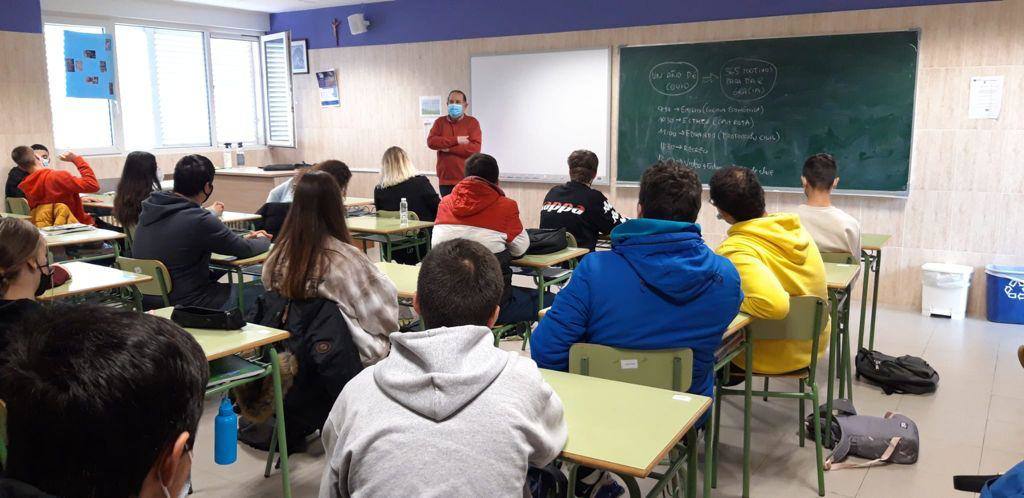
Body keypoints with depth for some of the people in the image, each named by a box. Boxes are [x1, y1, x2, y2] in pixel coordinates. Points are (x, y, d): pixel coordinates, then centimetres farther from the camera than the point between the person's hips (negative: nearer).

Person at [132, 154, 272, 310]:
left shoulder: (149, 209, 2)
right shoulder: (199, 221, -23)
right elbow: (245, 250, -10)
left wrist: (243, 239, 22)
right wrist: (264, 240, 12)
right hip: (186, 304, -8)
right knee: (260, 290, 1)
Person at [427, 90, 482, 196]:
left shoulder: (472, 122, 1)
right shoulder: (440, 122, 10)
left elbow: (475, 148, -11)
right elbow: (431, 141, -5)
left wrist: (449, 148, -10)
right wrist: (455, 140, -13)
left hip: (466, 179, -3)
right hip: (445, 180, 3)